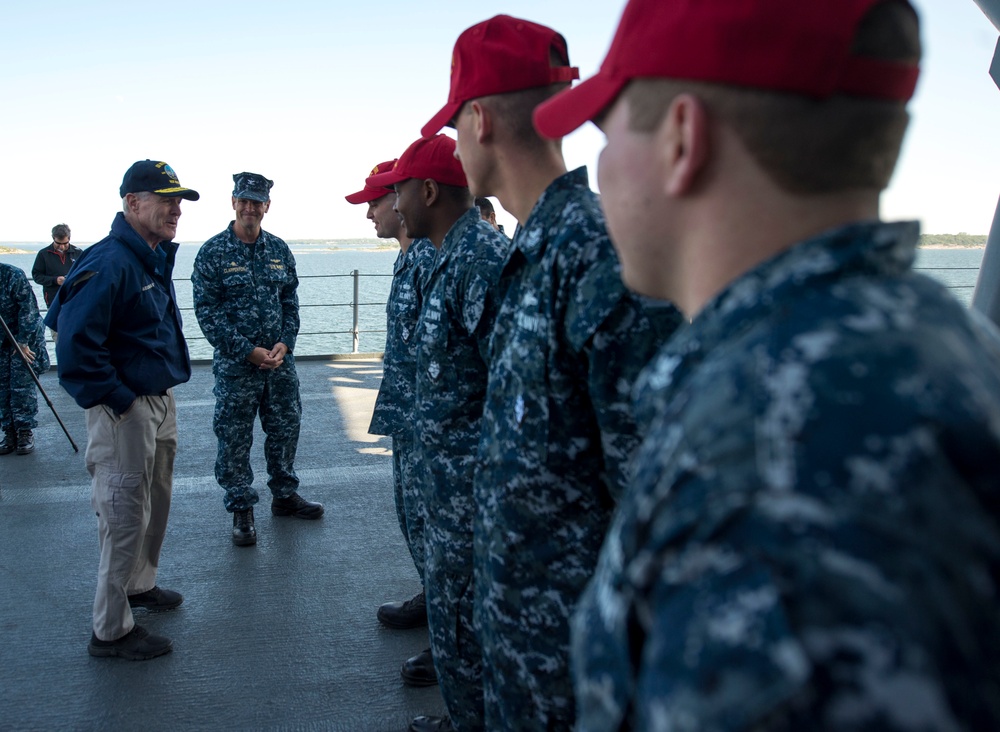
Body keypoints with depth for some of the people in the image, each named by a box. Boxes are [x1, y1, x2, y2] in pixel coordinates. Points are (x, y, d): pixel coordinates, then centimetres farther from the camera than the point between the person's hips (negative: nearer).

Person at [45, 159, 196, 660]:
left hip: (160, 403, 10)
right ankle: (110, 631, 13)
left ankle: (140, 585, 43)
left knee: (156, 503, 23)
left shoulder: (156, 258, 9)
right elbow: (76, 346, -27)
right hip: (124, 412, -10)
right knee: (125, 517, -1)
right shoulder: (108, 264, -22)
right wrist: (119, 400, -20)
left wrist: (160, 398, 15)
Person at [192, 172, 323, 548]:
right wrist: (249, 351, -15)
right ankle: (241, 510, 17)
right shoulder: (213, 252, -7)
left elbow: (291, 301, 10)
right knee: (234, 438, 3)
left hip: (279, 360, 4)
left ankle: (285, 495, 32)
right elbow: (206, 311, -10)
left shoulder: (279, 249, 7)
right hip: (235, 364, -4)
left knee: (285, 428, 14)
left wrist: (284, 343, -6)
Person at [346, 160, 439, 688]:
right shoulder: (410, 256, 14)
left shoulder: (430, 257, -19)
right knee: (412, 511, 21)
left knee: (427, 521, -2)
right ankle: (435, 599, 39)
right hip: (409, 415, 11)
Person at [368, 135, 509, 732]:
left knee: (460, 614, 5)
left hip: (468, 477, -10)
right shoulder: (452, 256, 11)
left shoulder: (481, 258, -21)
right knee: (451, 599, 22)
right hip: (447, 474, 10)